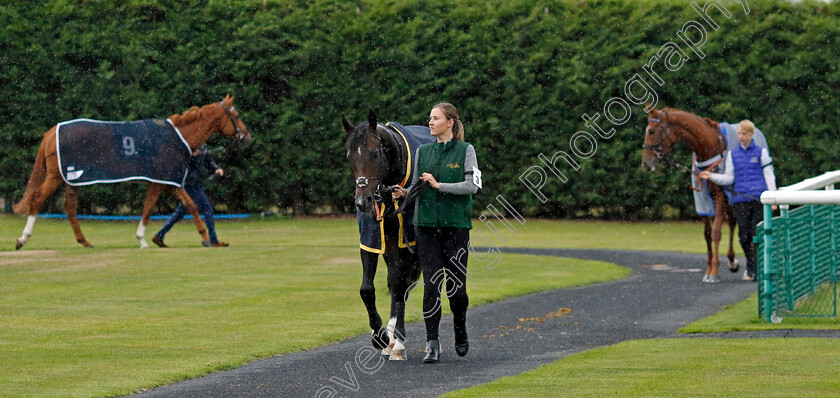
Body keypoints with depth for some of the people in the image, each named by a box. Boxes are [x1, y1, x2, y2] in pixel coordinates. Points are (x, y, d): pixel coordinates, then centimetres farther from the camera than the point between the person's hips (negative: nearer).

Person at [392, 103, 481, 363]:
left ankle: (461, 333, 26)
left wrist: (439, 185, -15)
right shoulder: (422, 152, 11)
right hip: (427, 224, 2)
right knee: (431, 284, -7)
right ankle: (432, 344, -6)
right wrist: (403, 193, -8)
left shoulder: (465, 150, 0)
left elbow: (472, 185, -8)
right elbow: (417, 186, 14)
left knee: (456, 285, 0)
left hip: (456, 224, -2)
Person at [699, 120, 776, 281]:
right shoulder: (732, 154, 13)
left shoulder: (761, 152, 7)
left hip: (759, 198, -2)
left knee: (757, 234, -6)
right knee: (744, 236, -1)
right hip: (740, 200, 2)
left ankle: (754, 269, 3)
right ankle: (750, 264, 20)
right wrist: (711, 177, -4)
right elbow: (729, 178, 12)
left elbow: (769, 176, 6)